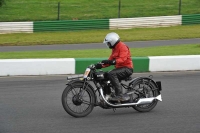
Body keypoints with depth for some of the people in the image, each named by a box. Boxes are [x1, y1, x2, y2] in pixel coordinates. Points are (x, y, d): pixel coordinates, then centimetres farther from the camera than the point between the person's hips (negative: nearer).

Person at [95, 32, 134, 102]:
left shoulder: (122, 47, -13)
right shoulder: (114, 48, 19)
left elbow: (122, 59, -28)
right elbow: (110, 60, 17)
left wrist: (113, 62, -40)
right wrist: (101, 65, 2)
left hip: (127, 68, -10)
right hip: (119, 68, 10)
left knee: (111, 74, -32)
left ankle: (119, 95, -35)